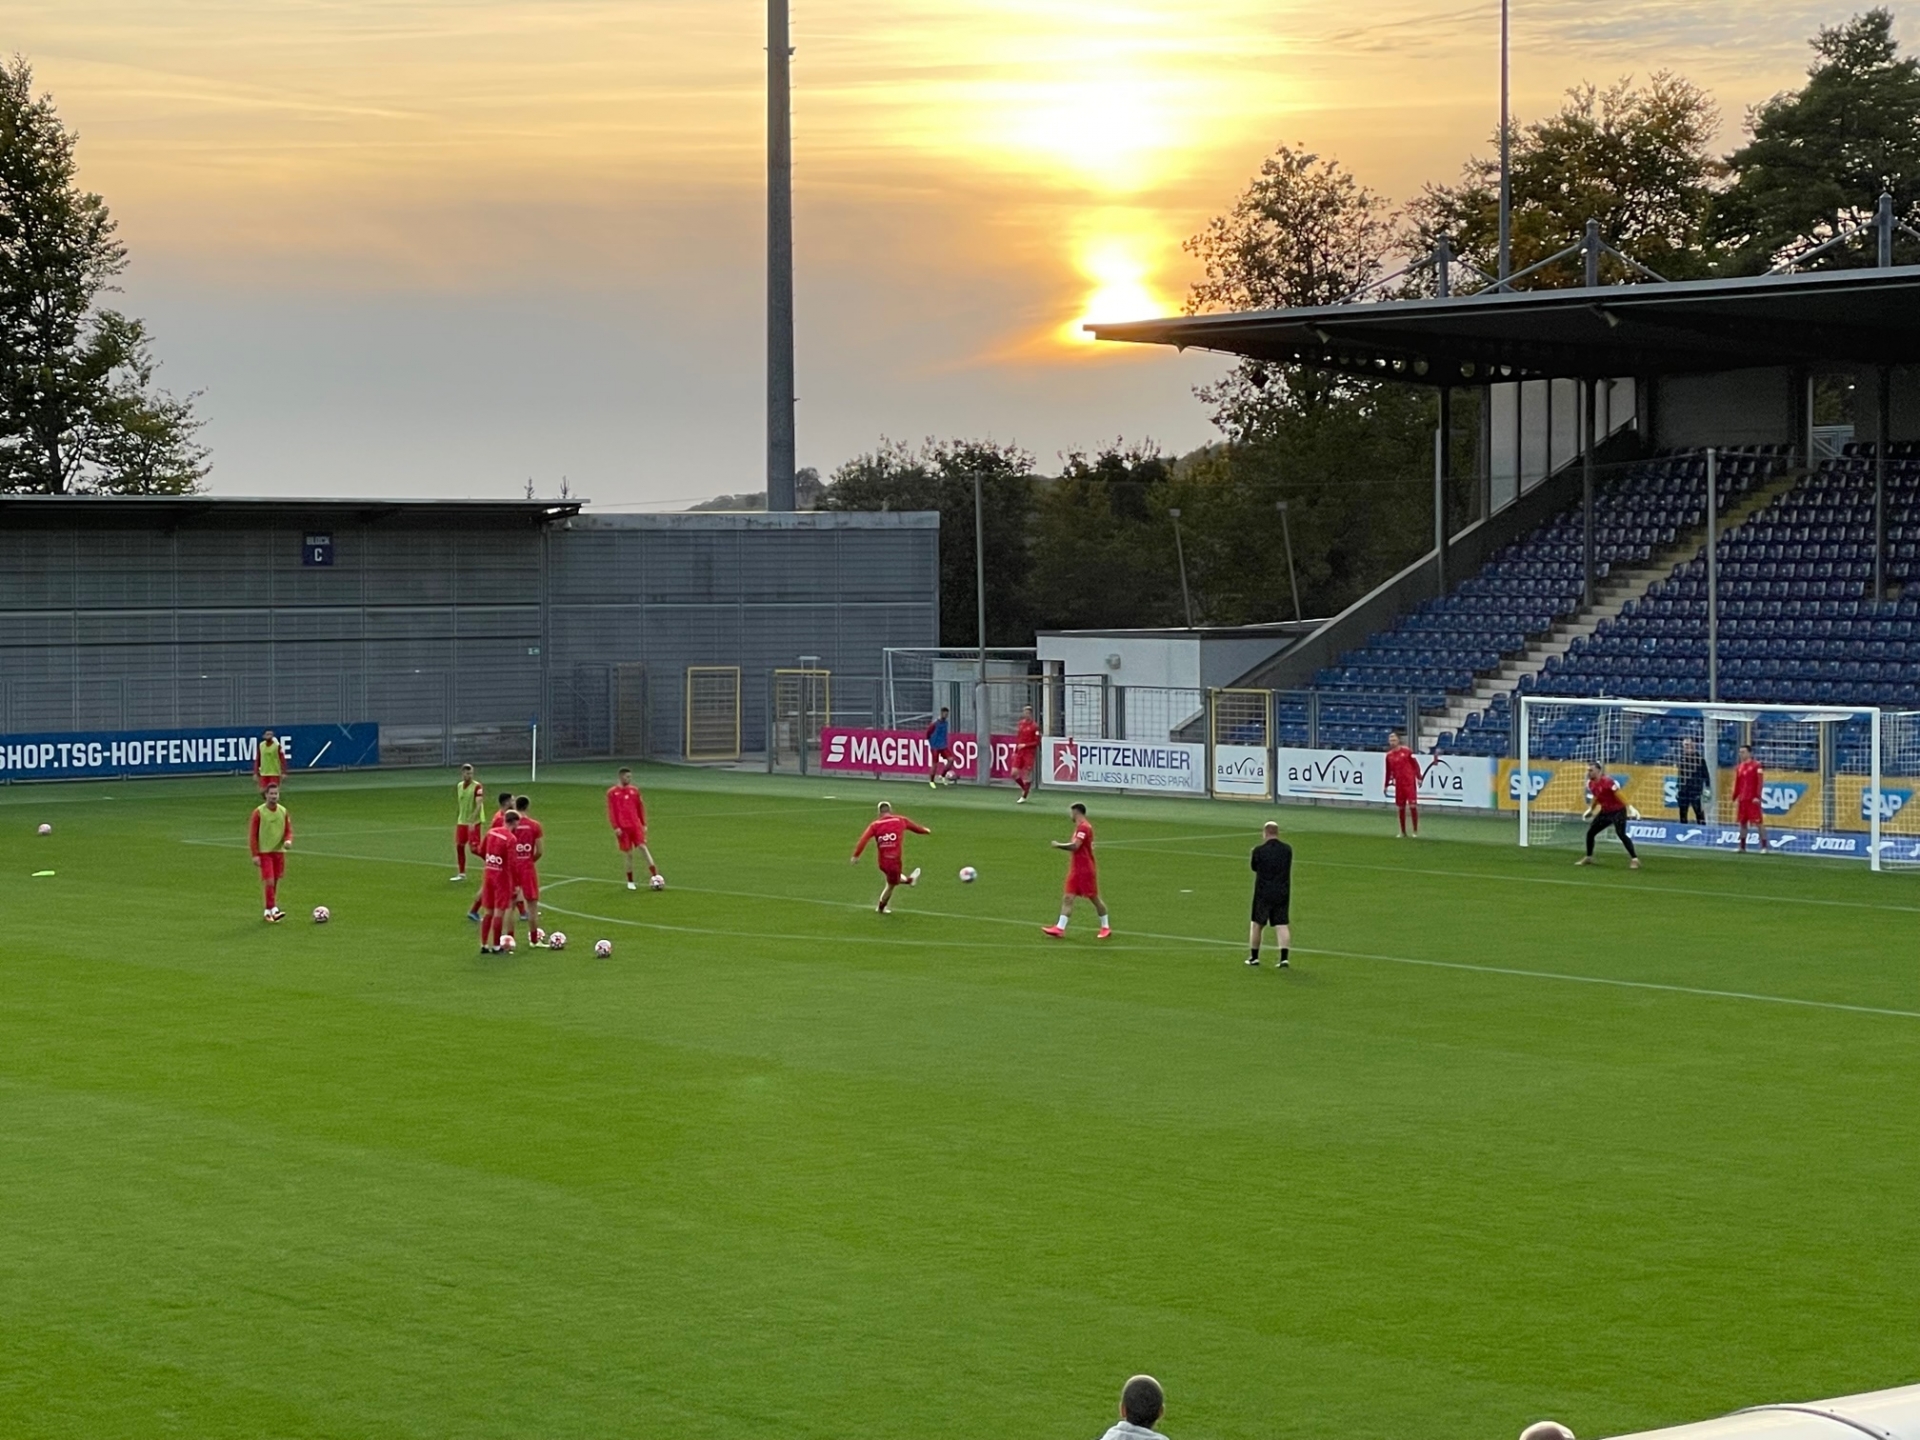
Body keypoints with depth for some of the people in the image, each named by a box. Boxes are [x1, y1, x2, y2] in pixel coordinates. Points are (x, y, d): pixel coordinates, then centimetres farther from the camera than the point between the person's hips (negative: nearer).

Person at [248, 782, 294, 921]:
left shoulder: (283, 811, 4)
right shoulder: (259, 812, -8)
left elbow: (288, 830, 10)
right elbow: (252, 834, -7)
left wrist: (288, 840, -13)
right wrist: (255, 854, -12)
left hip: (279, 851, 4)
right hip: (264, 852, -4)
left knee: (275, 882, 7)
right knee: (269, 882, -13)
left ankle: (268, 912, 17)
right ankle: (274, 909, -13)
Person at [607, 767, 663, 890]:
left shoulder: (634, 791, 10)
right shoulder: (612, 792, 0)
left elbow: (641, 807, 15)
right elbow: (611, 811, -2)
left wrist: (644, 824, 10)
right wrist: (615, 827, -9)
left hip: (636, 826, 2)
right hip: (623, 828, -2)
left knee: (643, 847, -12)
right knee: (628, 854, 1)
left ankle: (655, 876, -16)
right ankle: (630, 882, 14)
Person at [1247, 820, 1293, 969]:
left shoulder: (1259, 851, -10)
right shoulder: (1287, 849, 0)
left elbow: (1254, 868, 5)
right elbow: (1287, 869, 11)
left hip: (1263, 893, -2)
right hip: (1283, 893, 2)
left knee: (1257, 924, 11)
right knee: (1282, 925, 2)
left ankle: (1254, 957, 18)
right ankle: (1284, 957, -9)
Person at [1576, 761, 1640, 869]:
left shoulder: (1607, 781, -22)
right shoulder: (1591, 784, 2)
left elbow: (1619, 795, -24)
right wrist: (1591, 809, 29)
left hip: (1617, 811, -8)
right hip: (1605, 812, 8)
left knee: (1621, 834, -20)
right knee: (1590, 832, 10)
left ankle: (1635, 859, -16)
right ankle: (1588, 858, 29)